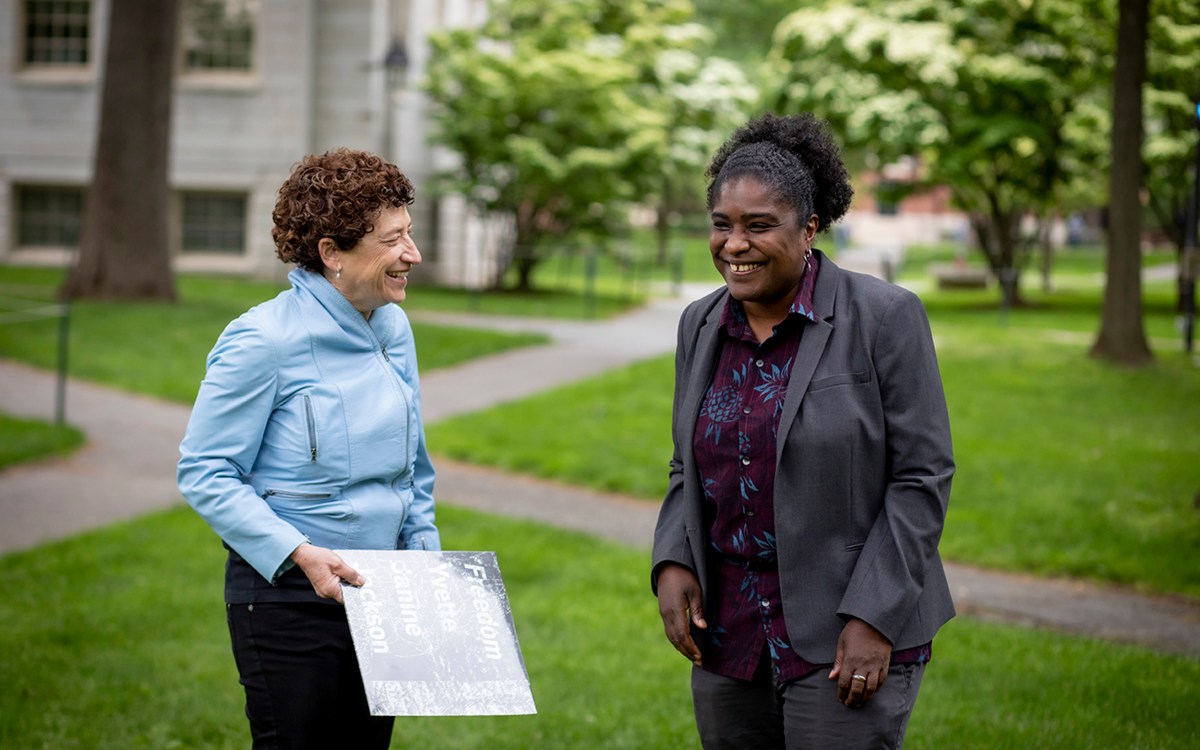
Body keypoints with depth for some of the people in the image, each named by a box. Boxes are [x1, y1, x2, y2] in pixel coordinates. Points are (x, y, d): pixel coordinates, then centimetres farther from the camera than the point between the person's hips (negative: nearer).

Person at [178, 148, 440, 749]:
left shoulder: (394, 329, 6)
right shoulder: (265, 340, -16)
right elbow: (203, 473, -15)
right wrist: (299, 554, -22)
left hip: (377, 594, 7)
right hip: (287, 598, -7)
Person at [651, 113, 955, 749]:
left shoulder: (884, 317, -9)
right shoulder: (701, 325, 7)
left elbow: (923, 477, -10)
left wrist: (874, 618, -15)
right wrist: (672, 564, -1)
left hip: (848, 642, -5)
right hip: (728, 639, 6)